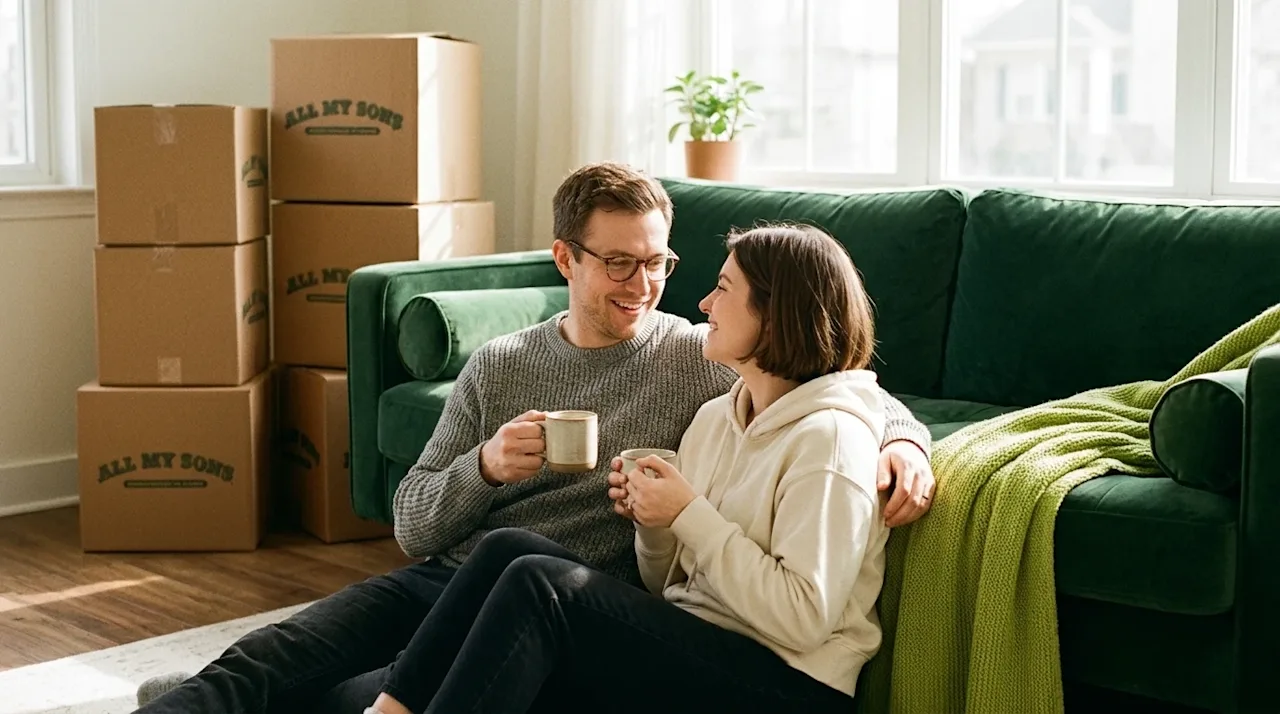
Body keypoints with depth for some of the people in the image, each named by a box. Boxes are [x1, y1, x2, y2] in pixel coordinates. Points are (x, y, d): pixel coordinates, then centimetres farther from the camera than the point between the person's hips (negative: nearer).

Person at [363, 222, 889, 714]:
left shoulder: (828, 436, -12)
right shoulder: (714, 416, 14)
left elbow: (803, 618, -19)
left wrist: (689, 515, -15)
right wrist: (652, 521, -2)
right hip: (694, 649, 8)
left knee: (538, 583, -23)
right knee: (508, 548, -9)